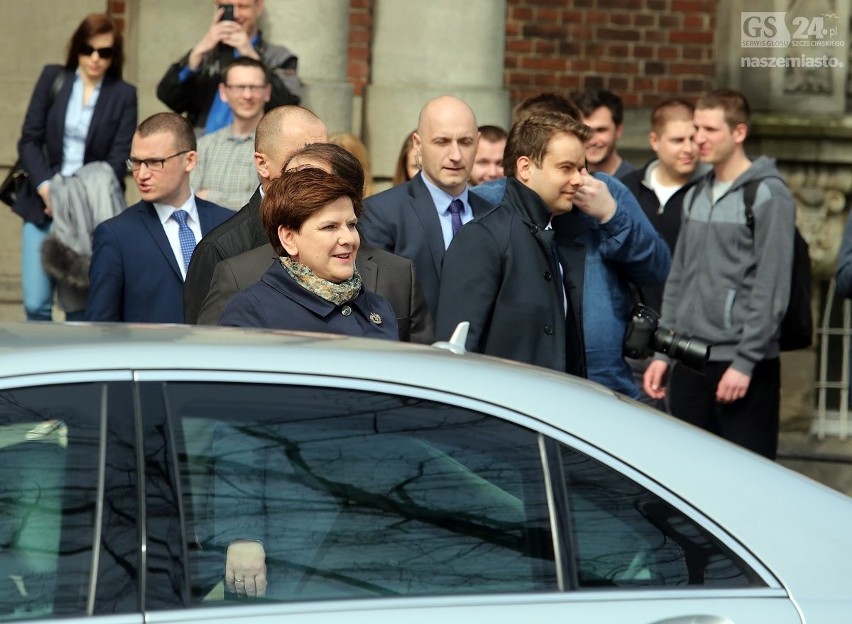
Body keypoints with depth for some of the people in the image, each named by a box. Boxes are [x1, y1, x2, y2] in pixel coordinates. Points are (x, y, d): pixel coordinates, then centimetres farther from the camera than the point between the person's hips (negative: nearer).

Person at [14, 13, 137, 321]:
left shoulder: (123, 94, 2)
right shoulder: (52, 79, 6)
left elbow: (119, 158, -2)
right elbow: (29, 140, 3)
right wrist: (45, 187, -12)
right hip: (43, 206, 1)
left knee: (79, 306, -4)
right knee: (36, 304, -5)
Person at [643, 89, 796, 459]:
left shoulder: (768, 195, -7)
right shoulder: (696, 196, 15)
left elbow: (772, 289, -12)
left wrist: (745, 362, -16)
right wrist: (663, 352, 14)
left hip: (745, 364, -7)